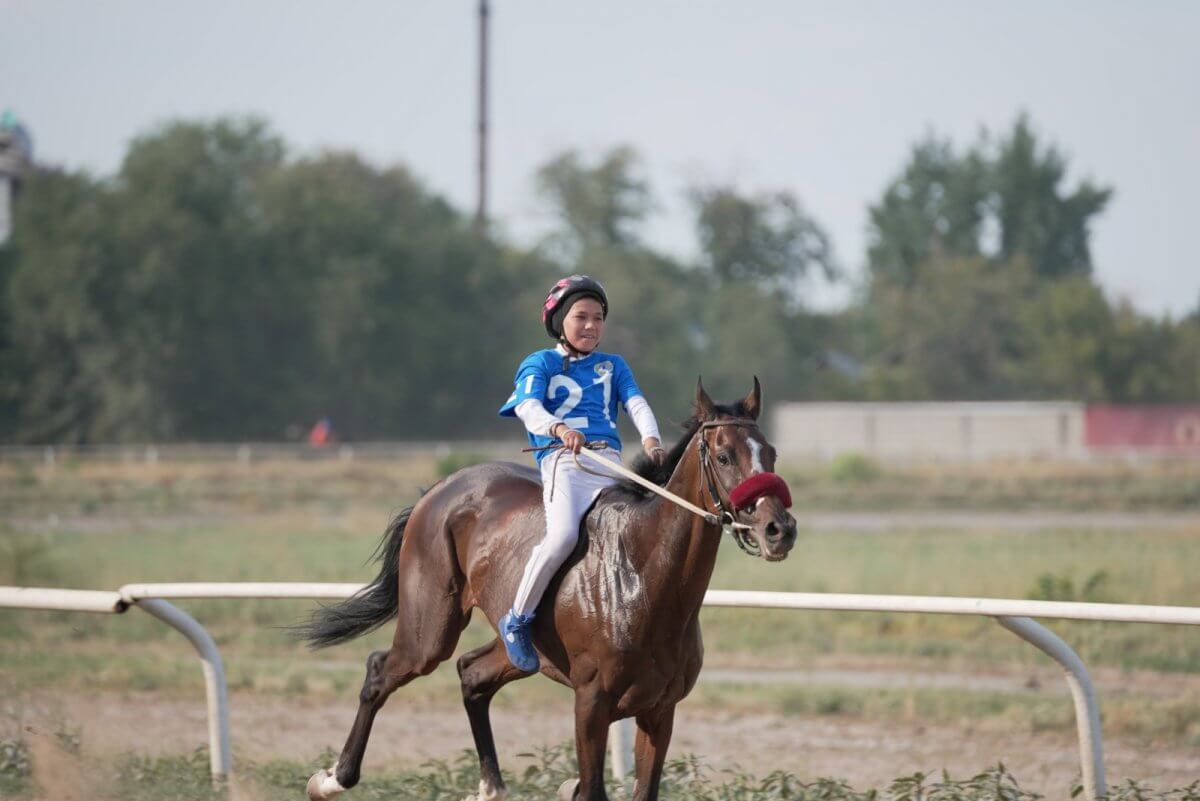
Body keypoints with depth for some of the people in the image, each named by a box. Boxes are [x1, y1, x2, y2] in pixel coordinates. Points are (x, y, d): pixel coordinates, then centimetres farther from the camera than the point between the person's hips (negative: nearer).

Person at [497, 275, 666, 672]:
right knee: (564, 534, -29)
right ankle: (517, 620, -15)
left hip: (611, 461, 4)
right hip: (563, 460, -4)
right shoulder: (540, 363, 13)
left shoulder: (613, 366, 26)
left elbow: (637, 403, 10)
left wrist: (650, 438, -13)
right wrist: (559, 428, -29)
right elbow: (528, 407, -6)